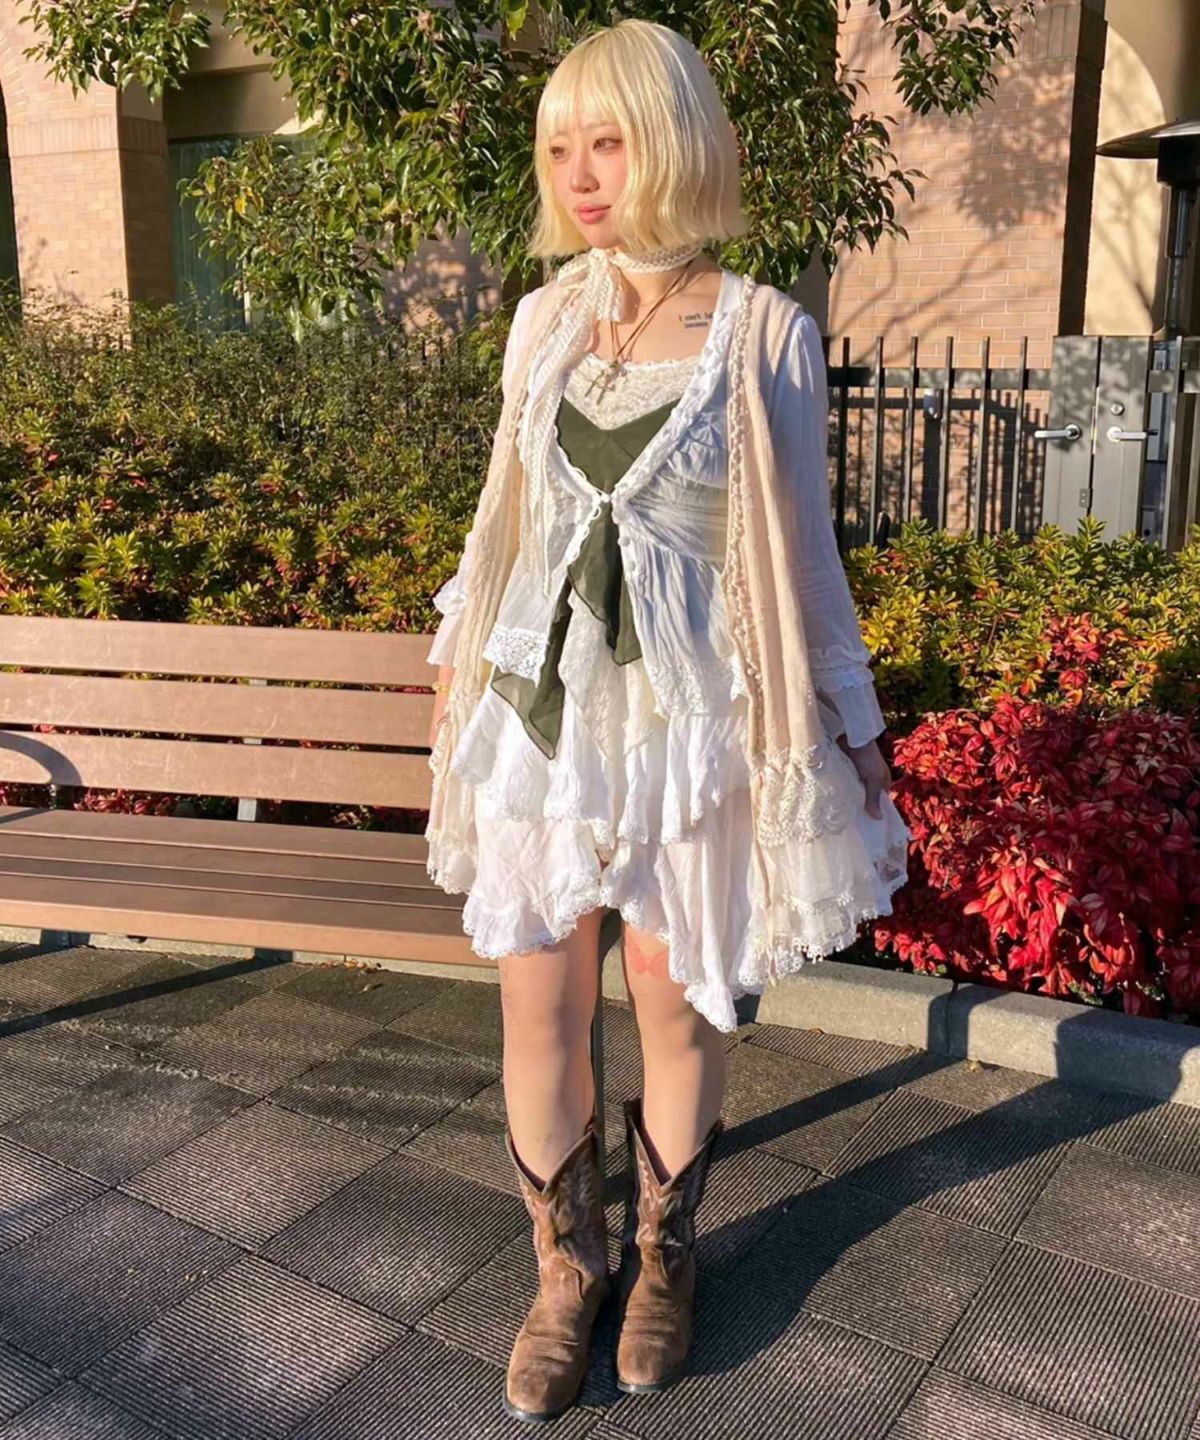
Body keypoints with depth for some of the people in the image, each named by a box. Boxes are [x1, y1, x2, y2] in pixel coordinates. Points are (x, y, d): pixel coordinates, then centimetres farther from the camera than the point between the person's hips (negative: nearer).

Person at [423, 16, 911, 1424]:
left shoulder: (768, 336, -5)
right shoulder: (542, 319, 4)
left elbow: (804, 553, 2)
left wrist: (856, 729, 5)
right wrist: (456, 652, 20)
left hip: (685, 715, -3)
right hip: (537, 705, 3)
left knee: (676, 1002, 10)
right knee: (538, 1003, 8)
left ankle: (664, 1254, 36)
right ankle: (566, 1266, 31)